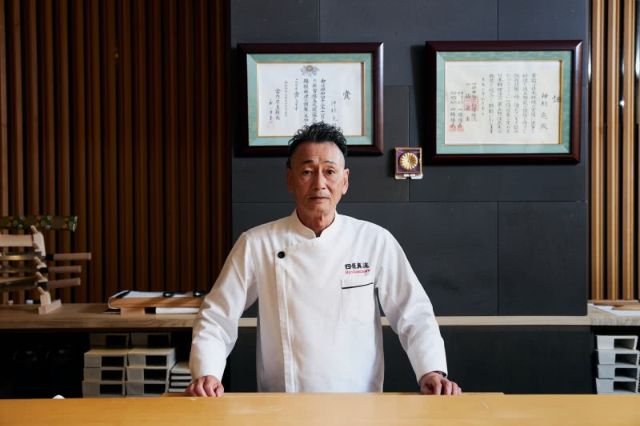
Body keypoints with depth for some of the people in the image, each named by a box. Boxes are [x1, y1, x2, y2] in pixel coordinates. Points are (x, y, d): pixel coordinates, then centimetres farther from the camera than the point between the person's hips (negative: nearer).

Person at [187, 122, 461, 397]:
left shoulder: (376, 241, 5)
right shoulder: (255, 245, 4)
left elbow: (413, 314, 8)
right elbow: (217, 319, 8)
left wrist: (432, 371, -7)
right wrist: (206, 374, -8)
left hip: (359, 405, 1)